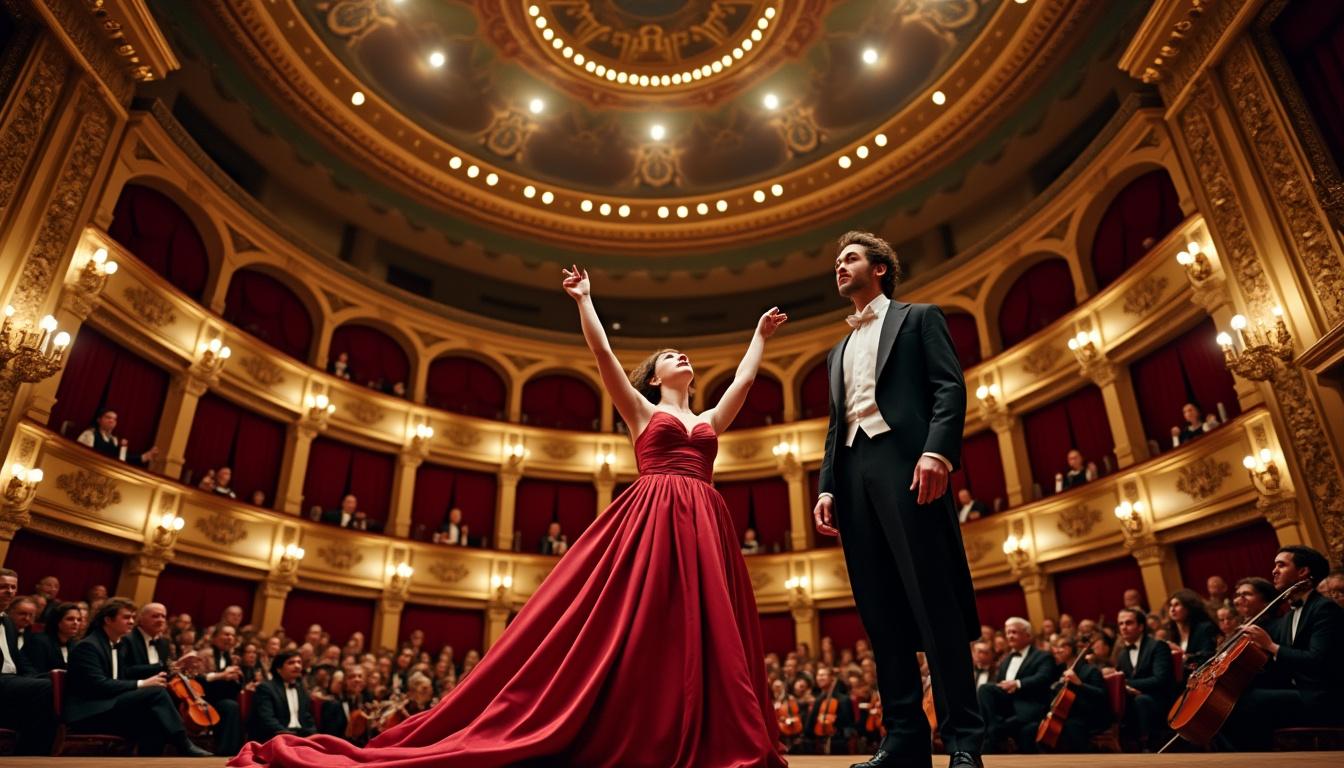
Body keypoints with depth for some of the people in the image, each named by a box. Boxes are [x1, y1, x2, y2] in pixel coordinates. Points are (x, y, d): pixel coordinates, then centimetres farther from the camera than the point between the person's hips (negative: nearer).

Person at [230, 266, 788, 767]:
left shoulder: (710, 420, 26)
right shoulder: (642, 411, 14)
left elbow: (744, 378, 35)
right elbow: (603, 355, 8)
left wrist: (761, 335, 43)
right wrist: (584, 301, 11)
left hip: (704, 530, 5)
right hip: (650, 522, -4)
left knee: (707, 637, 1)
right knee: (625, 630, -8)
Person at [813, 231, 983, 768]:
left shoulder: (919, 318, 12)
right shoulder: (839, 351, 29)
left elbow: (950, 387, -2)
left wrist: (936, 451, -19)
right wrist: (826, 487, 9)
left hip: (905, 462, -6)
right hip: (854, 474, 6)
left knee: (935, 602, -7)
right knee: (879, 609, 3)